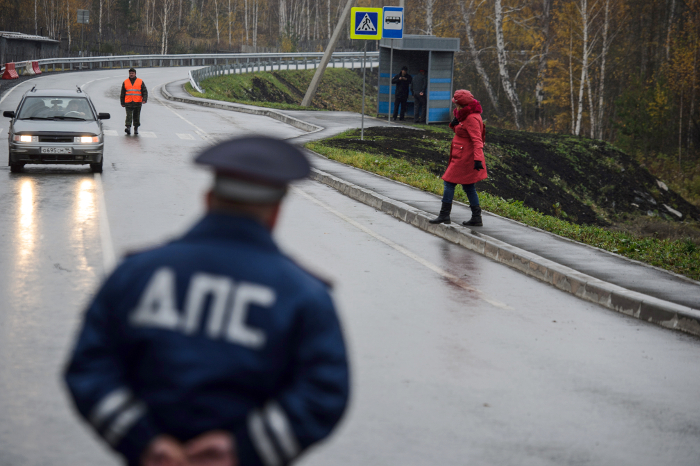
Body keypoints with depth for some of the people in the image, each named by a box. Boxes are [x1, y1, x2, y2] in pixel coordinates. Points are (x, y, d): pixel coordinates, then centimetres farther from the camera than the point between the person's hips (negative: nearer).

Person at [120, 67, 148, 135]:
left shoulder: (140, 82, 6)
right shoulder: (125, 82, 9)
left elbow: (145, 91, 3)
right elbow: (122, 93, 13)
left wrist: (144, 100, -12)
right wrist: (122, 103, 10)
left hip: (137, 103, 0)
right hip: (128, 103, 0)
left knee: (136, 116, 5)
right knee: (129, 115, -13)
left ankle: (136, 129, 15)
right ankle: (128, 128, -22)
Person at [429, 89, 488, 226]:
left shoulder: (472, 119, -20)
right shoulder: (466, 116, 11)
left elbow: (477, 140, -26)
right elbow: (460, 131, 23)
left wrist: (478, 159, -34)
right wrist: (454, 124, 0)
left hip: (465, 157, -10)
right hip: (463, 157, 10)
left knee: (449, 183, -2)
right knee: (468, 187, 13)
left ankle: (444, 215, 3)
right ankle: (476, 218, 14)